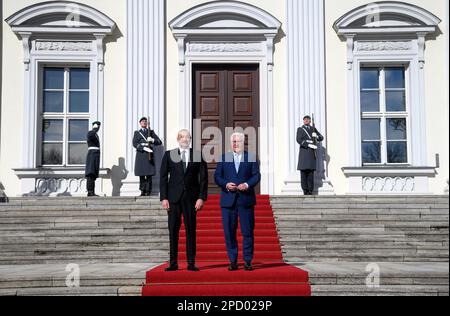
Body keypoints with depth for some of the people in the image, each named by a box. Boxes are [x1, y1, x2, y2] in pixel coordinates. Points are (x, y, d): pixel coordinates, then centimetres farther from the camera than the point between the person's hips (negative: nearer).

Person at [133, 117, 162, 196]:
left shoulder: (151, 132, 15)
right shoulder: (137, 133, 15)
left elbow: (159, 142, 7)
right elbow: (135, 143, 0)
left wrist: (153, 140, -14)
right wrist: (144, 148, -15)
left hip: (149, 155, 0)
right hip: (141, 155, 0)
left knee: (149, 174, -5)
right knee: (141, 174, -2)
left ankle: (148, 191, -3)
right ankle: (143, 191, 4)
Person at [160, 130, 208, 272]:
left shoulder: (198, 155, 6)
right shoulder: (169, 155, 8)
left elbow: (203, 178, 4)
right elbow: (163, 177, 6)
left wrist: (202, 197, -5)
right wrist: (164, 198, -2)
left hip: (191, 198, 0)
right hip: (174, 197, 1)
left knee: (191, 230, 2)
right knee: (173, 230, 1)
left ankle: (191, 263, 8)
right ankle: (173, 263, 8)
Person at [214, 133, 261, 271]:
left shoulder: (251, 157, 9)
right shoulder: (223, 158, 12)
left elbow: (256, 175, 3)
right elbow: (217, 176, 7)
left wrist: (247, 184, -14)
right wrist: (226, 184, -11)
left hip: (246, 199, -1)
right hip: (228, 200, 1)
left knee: (248, 232, -1)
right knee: (229, 232, 2)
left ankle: (248, 261, 8)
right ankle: (233, 261, 11)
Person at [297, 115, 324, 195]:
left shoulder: (313, 129, 17)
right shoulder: (300, 129, 8)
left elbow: (321, 138, 14)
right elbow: (299, 140, -7)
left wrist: (317, 136, -10)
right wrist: (309, 145, -18)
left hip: (312, 153, 2)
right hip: (304, 152, -2)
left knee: (311, 171, -2)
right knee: (303, 171, -5)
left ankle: (311, 191, 0)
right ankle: (305, 191, -3)